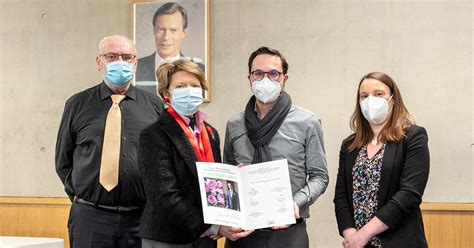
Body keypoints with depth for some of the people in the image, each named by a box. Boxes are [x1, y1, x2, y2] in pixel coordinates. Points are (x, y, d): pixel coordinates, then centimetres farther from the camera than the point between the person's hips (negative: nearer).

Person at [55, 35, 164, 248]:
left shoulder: (154, 105, 7)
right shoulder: (77, 105, 7)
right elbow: (63, 162, 12)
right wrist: (82, 195, 3)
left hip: (141, 218, 1)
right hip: (90, 217, 0)